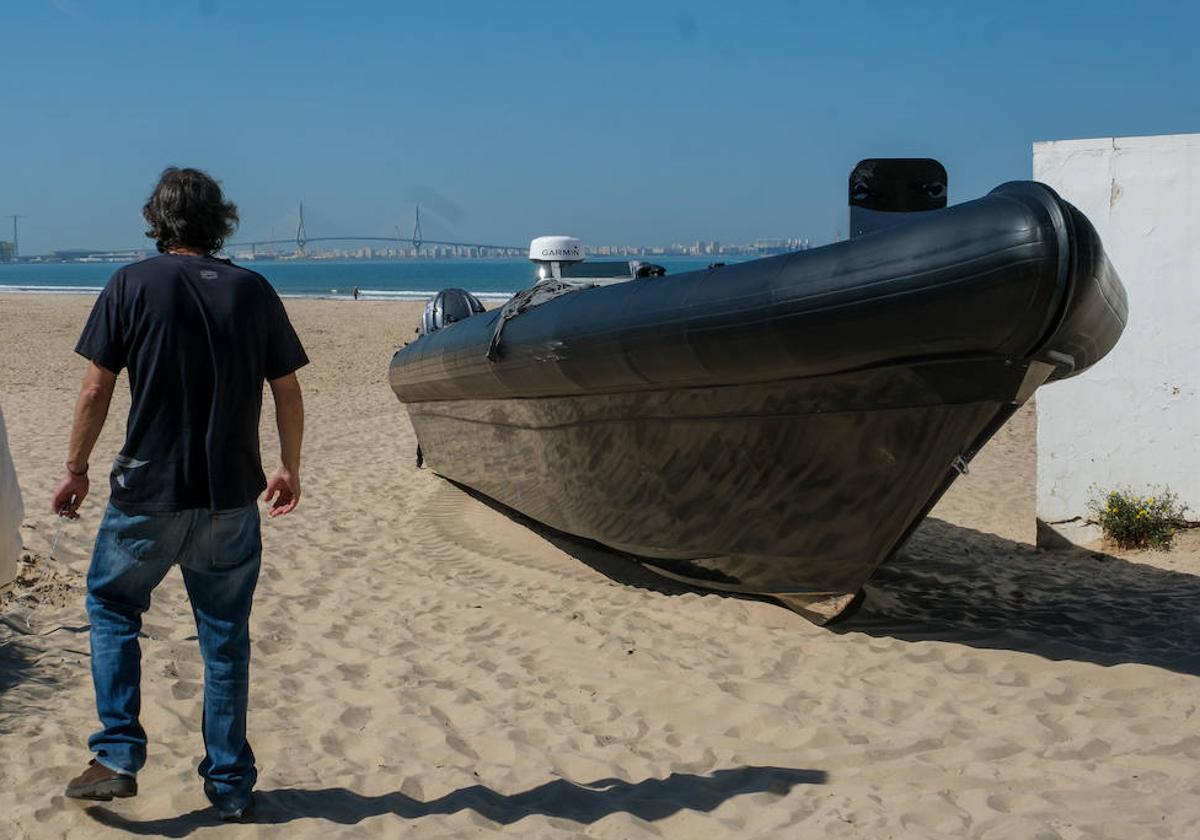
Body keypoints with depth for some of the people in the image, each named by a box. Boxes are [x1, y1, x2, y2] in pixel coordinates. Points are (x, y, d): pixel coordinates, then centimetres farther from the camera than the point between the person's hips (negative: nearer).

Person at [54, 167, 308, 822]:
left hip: (149, 494, -2)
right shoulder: (254, 291, 3)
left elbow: (97, 387, -5)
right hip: (232, 497, 2)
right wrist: (288, 470, 18)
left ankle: (118, 759, 11)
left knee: (111, 605, 18)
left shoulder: (134, 284, -4)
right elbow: (288, 393, 6)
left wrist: (76, 469, 6)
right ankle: (231, 787, 16)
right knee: (226, 636, 11)